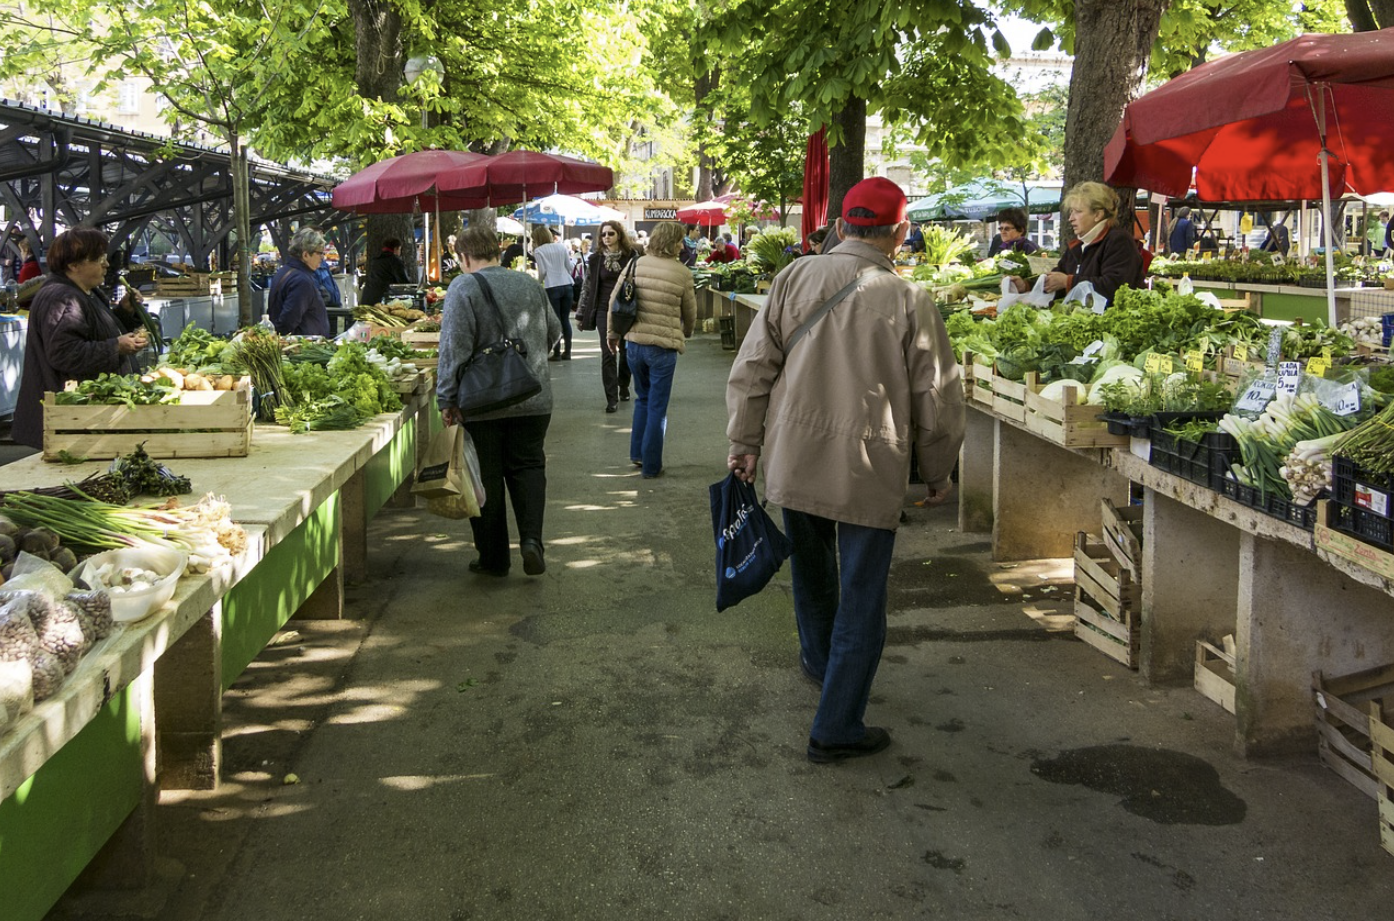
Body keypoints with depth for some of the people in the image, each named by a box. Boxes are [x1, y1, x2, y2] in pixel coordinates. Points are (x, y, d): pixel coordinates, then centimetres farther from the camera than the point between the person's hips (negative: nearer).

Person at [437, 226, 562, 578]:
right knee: (528, 467, 13)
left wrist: (447, 399, -9)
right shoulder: (529, 284, 7)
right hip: (534, 399, 4)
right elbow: (553, 332, 18)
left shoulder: (463, 287, -10)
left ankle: (493, 558, 13)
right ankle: (531, 538, -6)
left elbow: (454, 348, -15)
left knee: (487, 477, 6)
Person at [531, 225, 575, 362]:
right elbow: (569, 266, 8)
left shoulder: (538, 250, -3)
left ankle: (557, 353, 0)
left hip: (552, 287, -4)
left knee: (555, 320, 0)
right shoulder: (562, 246, 8)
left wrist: (538, 281, 11)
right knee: (565, 319, 9)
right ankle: (567, 352, 10)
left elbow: (542, 271, -7)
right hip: (567, 285, 4)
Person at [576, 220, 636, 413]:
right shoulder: (596, 259, 2)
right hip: (604, 311, 0)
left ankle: (623, 386, 34)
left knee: (626, 351, 11)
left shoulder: (631, 256, 0)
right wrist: (582, 314, 4)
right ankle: (612, 398, -3)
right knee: (608, 354, -5)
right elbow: (587, 288, 5)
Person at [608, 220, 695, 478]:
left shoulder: (637, 265, -1)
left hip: (634, 343, 4)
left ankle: (637, 454, 26)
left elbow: (615, 299, 1)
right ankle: (651, 466, 11)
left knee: (643, 399, 23)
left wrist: (613, 332, 14)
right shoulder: (682, 273, -8)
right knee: (657, 408, 6)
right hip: (663, 346, -4)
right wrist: (687, 332, 25)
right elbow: (690, 312, 4)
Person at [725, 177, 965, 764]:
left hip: (793, 462, 4)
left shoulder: (794, 279, -3)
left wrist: (745, 441, 9)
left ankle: (820, 659, 51)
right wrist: (938, 473, 11)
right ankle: (836, 730, 11)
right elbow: (937, 399, -3)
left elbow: (752, 368, -1)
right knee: (861, 600, 7)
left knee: (812, 570, 26)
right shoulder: (909, 302, -9)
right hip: (871, 471, -3)